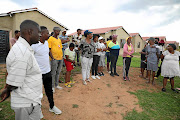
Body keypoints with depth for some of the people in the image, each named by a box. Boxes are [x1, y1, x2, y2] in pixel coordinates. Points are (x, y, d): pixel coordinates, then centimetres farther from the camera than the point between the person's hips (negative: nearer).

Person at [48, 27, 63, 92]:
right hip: (54, 59, -7)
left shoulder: (59, 39, 16)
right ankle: (52, 86, 13)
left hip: (60, 58, 7)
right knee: (53, 73, 0)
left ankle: (57, 85, 26)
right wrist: (52, 57, -14)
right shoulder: (50, 39, -5)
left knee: (58, 72, 14)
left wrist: (62, 55, 13)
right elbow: (49, 49, -10)